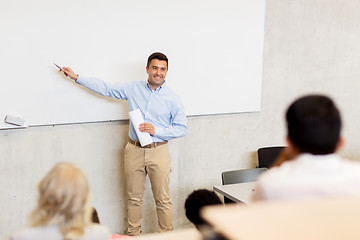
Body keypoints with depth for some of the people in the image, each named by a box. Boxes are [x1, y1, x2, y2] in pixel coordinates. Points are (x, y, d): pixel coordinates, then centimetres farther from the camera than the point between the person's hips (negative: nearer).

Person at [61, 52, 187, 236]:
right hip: (134, 150, 2)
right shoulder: (133, 89, 6)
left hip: (158, 151, -2)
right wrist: (76, 77, 14)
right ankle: (133, 234, 23)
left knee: (163, 200, 1)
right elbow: (106, 88, 14)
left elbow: (181, 128, 0)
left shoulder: (172, 98, -1)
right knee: (134, 198, 11)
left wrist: (156, 131, -13)